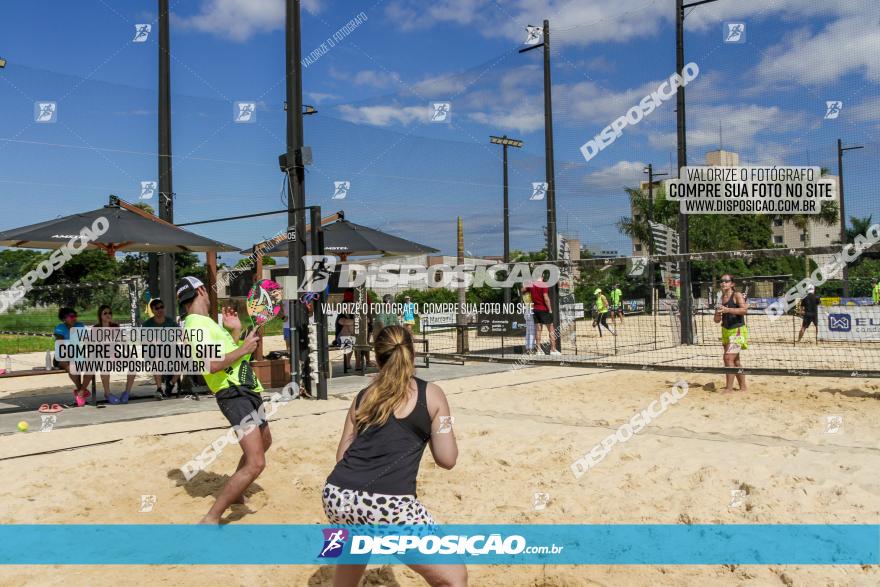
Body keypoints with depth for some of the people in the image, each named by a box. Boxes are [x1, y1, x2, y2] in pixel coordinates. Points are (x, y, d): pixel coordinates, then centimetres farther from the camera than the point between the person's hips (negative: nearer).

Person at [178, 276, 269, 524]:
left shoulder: (207, 322, 16)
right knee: (255, 463, -20)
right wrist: (244, 348, -17)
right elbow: (211, 365, -27)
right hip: (234, 393, -11)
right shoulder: (197, 324, -15)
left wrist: (236, 331, 13)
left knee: (264, 441, 31)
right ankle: (210, 519, -14)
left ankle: (235, 493, 46)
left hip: (247, 389, 11)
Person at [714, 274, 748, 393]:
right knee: (735, 361, 14)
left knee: (728, 358, -18)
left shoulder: (737, 295, -9)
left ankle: (729, 388, -17)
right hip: (726, 331, 8)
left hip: (738, 331, -8)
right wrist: (718, 313, -8)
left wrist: (727, 310, -36)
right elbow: (717, 320, 14)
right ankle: (743, 387, 24)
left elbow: (744, 309, -27)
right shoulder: (722, 298, 10)